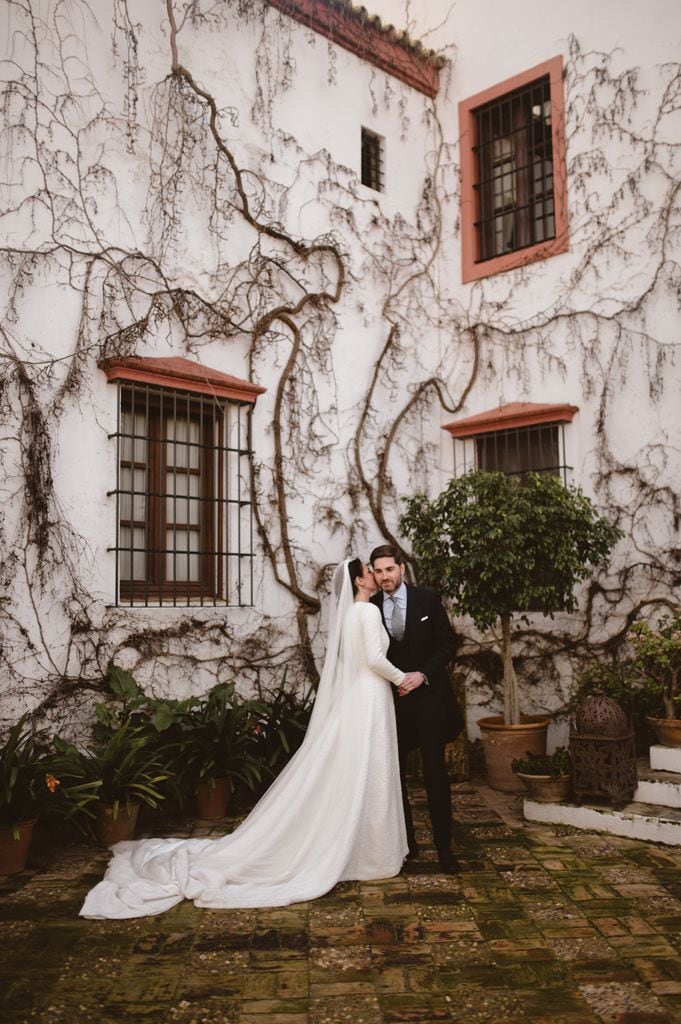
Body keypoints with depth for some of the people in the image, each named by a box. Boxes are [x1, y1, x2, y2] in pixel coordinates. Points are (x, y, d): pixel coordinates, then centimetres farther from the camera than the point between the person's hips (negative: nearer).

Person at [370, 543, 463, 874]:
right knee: (393, 774, 7)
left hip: (427, 695, -2)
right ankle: (406, 843, 20)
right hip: (390, 700, 2)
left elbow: (448, 643, -2)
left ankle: (444, 848, 6)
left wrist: (422, 675, -13)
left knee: (435, 773, -2)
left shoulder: (427, 599, -3)